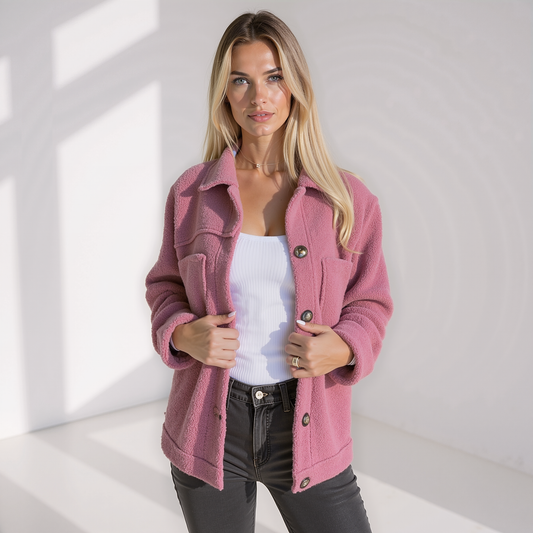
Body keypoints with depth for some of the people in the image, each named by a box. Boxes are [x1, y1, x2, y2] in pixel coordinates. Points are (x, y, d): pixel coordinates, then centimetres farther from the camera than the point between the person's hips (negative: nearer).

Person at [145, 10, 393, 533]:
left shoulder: (346, 198, -4)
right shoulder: (192, 192, -2)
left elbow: (369, 301, 5)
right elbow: (166, 284, 9)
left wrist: (344, 348, -16)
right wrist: (183, 334, -12)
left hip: (307, 429, 0)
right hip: (210, 427, 1)